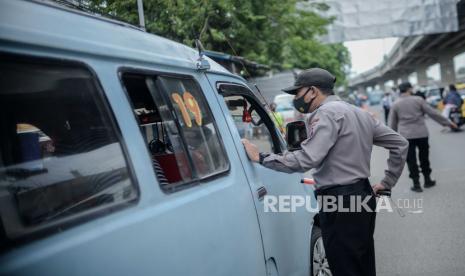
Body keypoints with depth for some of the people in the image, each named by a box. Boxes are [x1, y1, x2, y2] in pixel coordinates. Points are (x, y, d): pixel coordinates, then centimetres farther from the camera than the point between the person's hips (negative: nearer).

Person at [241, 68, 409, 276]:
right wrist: (387, 183, 18)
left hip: (340, 203, -10)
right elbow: (400, 144, 19)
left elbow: (305, 160, -25)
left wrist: (260, 157, -17)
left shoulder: (328, 112, -13)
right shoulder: (359, 113, 16)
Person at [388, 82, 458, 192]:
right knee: (424, 158, 15)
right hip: (421, 133, 0)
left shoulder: (395, 104, 2)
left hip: (406, 135, 0)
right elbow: (433, 113, -2)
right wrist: (448, 122, 7)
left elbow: (392, 124, 5)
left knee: (411, 160, 4)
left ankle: (416, 184, 6)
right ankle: (427, 180, 26)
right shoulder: (418, 100, -3)